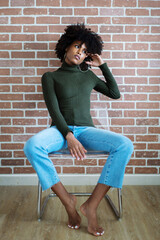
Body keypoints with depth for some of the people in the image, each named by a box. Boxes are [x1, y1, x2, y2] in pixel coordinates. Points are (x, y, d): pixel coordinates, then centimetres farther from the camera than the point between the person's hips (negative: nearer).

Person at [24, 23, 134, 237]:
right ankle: (68, 201, -18)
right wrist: (69, 136, -19)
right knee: (32, 146, -35)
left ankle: (91, 205, -21)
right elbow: (54, 110, -4)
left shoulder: (88, 75, 19)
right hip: (60, 130, -2)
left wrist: (103, 66, 17)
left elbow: (115, 93, 21)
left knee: (125, 145, -26)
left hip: (85, 130, 3)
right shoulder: (50, 77, 9)